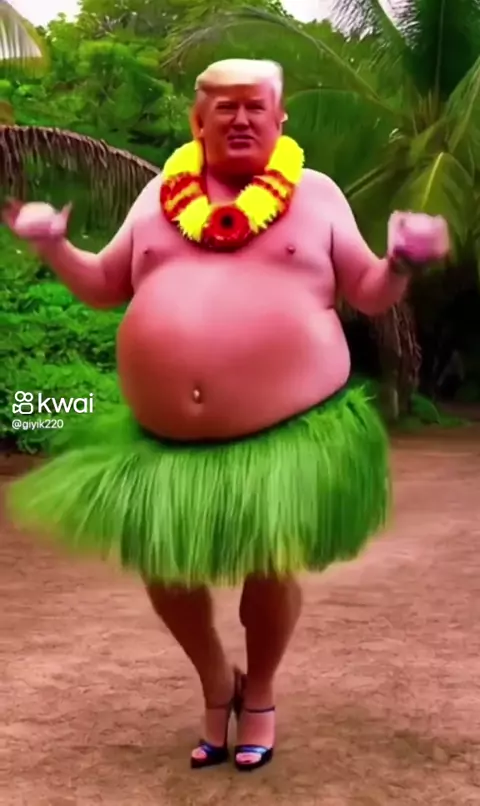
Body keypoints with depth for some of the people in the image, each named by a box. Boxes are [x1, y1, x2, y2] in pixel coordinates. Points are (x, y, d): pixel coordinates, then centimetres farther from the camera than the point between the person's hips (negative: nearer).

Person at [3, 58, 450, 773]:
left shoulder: (315, 193, 4)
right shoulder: (160, 195, 11)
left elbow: (368, 295, 5)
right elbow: (106, 287, 17)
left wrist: (402, 261, -14)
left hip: (285, 433, -3)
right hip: (165, 441, 3)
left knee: (269, 571, 6)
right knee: (162, 567, 8)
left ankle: (259, 695, 37)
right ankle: (217, 684, 37)